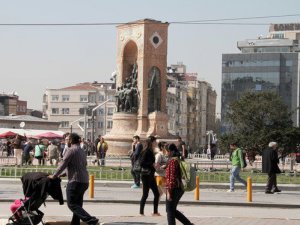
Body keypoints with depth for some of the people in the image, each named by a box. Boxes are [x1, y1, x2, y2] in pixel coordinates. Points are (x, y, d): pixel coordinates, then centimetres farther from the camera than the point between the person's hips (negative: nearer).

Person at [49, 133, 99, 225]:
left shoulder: (71, 150, -10)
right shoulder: (82, 151, 18)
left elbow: (63, 165, -11)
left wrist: (54, 176, 1)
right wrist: (64, 174, 27)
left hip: (75, 181, -9)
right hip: (84, 181, 9)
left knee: (72, 204, -7)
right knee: (77, 204, 14)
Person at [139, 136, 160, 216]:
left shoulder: (150, 152, 12)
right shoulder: (146, 151, -14)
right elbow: (142, 163, -20)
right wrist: (152, 164, -19)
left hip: (151, 175, 9)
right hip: (146, 175, -9)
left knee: (156, 194, 8)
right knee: (145, 194, -3)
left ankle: (155, 212, 15)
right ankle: (141, 212, 5)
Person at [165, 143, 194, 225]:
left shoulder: (172, 161, -16)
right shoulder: (178, 160, 14)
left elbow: (172, 178, -20)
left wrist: (169, 191, -20)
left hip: (174, 188, -10)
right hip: (180, 188, 10)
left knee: (170, 210, 0)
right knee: (173, 210, 18)